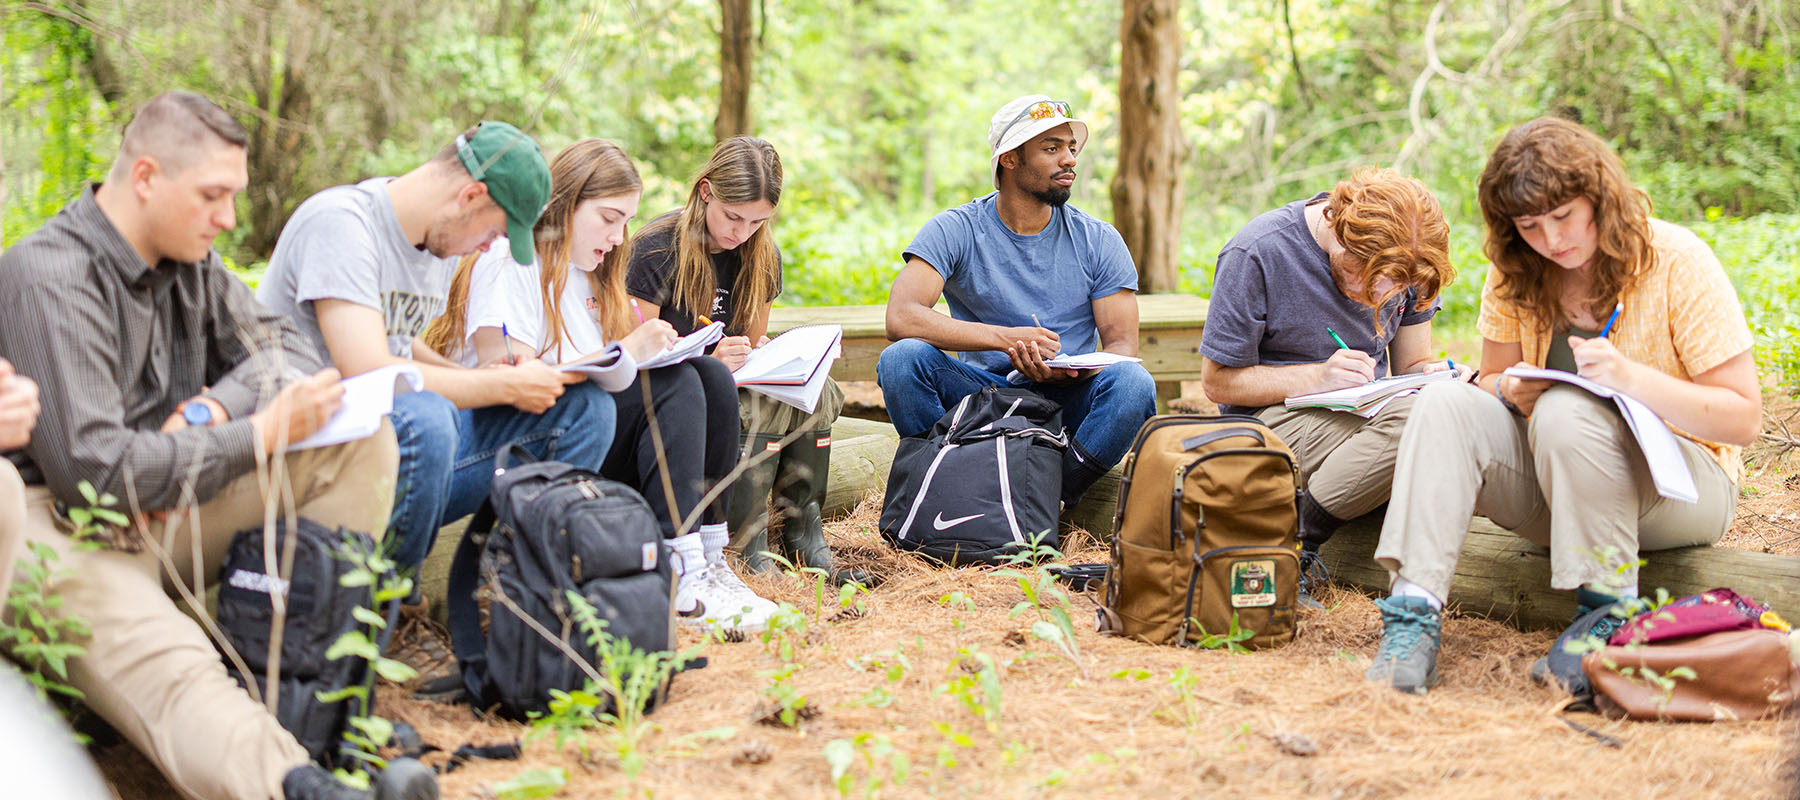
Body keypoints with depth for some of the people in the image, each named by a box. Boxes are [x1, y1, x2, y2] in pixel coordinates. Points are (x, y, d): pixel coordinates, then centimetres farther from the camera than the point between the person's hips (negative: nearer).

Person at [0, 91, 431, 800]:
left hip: (176, 513, 8)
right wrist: (262, 433, -16)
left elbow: (284, 349, 17)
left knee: (363, 444, -6)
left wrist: (211, 409, -6)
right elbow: (94, 471, -23)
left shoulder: (188, 259, 9)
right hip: (70, 531, -8)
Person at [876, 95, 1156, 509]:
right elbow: (901, 318, -18)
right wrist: (1006, 338, -28)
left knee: (1133, 382, -30)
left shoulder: (1098, 241, 3)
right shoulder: (955, 230, -3)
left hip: (1066, 398, 1)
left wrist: (1065, 372, -25)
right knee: (901, 358, -27)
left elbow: (1122, 345, -2)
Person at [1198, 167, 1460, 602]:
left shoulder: (1401, 262, -1)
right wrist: (1318, 377, -22)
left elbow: (1410, 362, 10)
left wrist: (1435, 373, -15)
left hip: (1367, 412, 6)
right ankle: (1293, 542, -23)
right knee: (1418, 417, -33)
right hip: (1275, 415, -6)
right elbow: (1218, 382, -10)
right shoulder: (1255, 254, -17)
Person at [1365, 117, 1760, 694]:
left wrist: (1631, 377, -29)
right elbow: (1492, 381, 11)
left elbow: (1744, 420, -14)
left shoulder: (1677, 262, -13)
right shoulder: (1517, 276, 1)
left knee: (1563, 413, -34)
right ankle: (1414, 613, -32)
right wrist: (1508, 392, -15)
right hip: (1551, 484, 5)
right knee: (1444, 403, -21)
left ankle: (1609, 613, -22)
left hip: (1680, 484, -5)